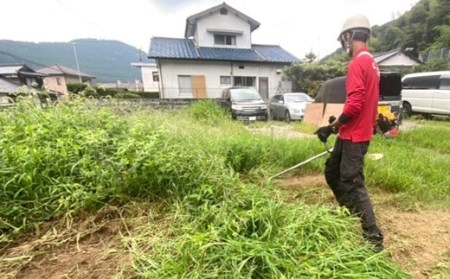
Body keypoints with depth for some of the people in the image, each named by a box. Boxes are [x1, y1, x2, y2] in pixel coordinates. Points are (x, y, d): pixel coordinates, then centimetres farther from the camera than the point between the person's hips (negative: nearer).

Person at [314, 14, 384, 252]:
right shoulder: (371, 62, 16)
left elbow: (355, 104, -23)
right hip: (352, 133, 10)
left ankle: (374, 238, 6)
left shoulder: (357, 63, -14)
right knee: (332, 172, 19)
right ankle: (349, 213, 36)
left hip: (354, 135, -10)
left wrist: (332, 126, -12)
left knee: (352, 184, -5)